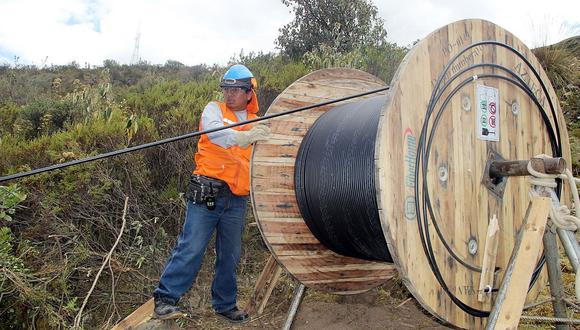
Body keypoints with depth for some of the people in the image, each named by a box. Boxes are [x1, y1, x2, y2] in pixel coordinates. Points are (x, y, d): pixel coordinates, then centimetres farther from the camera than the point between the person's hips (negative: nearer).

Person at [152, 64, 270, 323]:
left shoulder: (255, 123, 16)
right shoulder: (214, 109, 3)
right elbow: (213, 131, -21)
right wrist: (242, 137, -39)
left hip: (237, 200, 4)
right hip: (206, 193, -4)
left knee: (230, 255, 12)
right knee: (191, 248, -7)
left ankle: (225, 304, 26)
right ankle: (165, 298, 4)